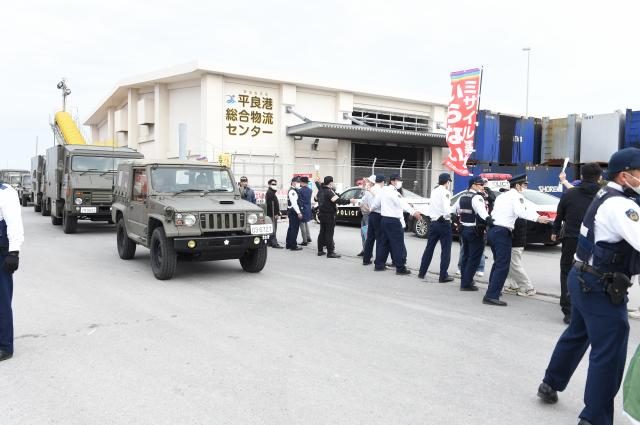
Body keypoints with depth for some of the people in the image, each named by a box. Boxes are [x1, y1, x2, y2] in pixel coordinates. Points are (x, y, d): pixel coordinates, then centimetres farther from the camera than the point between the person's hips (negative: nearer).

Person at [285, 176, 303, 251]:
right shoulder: (292, 191, -17)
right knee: (294, 229, -7)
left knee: (291, 228, 17)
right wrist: (299, 212, -24)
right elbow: (294, 203, -23)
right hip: (293, 212, -11)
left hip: (291, 212, 11)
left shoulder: (295, 190, 16)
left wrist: (298, 212, 16)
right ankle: (293, 246, -3)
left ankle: (288, 244, 25)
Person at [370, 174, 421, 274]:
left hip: (384, 219, 9)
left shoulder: (384, 191, 12)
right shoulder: (393, 192, -16)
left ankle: (379, 265, 19)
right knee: (398, 245, -5)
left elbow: (375, 203, 21)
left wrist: (372, 209, 43)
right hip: (394, 221, -9)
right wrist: (413, 212, -44)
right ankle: (400, 268, -3)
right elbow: (403, 203, -32)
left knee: (383, 243, 14)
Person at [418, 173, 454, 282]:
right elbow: (447, 210, -23)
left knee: (429, 248, 14)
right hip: (444, 223, -7)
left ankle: (422, 272, 20)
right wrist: (449, 215, -5)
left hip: (433, 222, 7)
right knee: (445, 250, 2)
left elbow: (431, 207, 11)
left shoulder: (433, 191, 10)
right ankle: (443, 276, 4)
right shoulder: (445, 192, -13)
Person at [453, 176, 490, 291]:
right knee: (474, 258, -3)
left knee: (466, 255, 20)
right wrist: (488, 219, -42)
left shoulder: (462, 197, 11)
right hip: (475, 231, -9)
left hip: (464, 229, 9)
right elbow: (481, 211, -33)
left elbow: (453, 210, 22)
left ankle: (465, 280, 30)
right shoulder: (477, 198, -16)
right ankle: (466, 283, -2)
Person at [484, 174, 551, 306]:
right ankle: (491, 296, -15)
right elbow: (520, 211, -23)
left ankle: (493, 289, 33)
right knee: (503, 266, -9)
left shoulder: (501, 196, 22)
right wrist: (538, 218, -30)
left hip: (492, 230, 9)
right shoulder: (517, 196, -4)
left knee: (498, 262, 23)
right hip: (502, 232, -9)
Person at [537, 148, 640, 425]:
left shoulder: (607, 197, 12)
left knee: (577, 334, 25)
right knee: (609, 353, -2)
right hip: (601, 287, -11)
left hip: (584, 279, 11)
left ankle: (550, 384, 41)